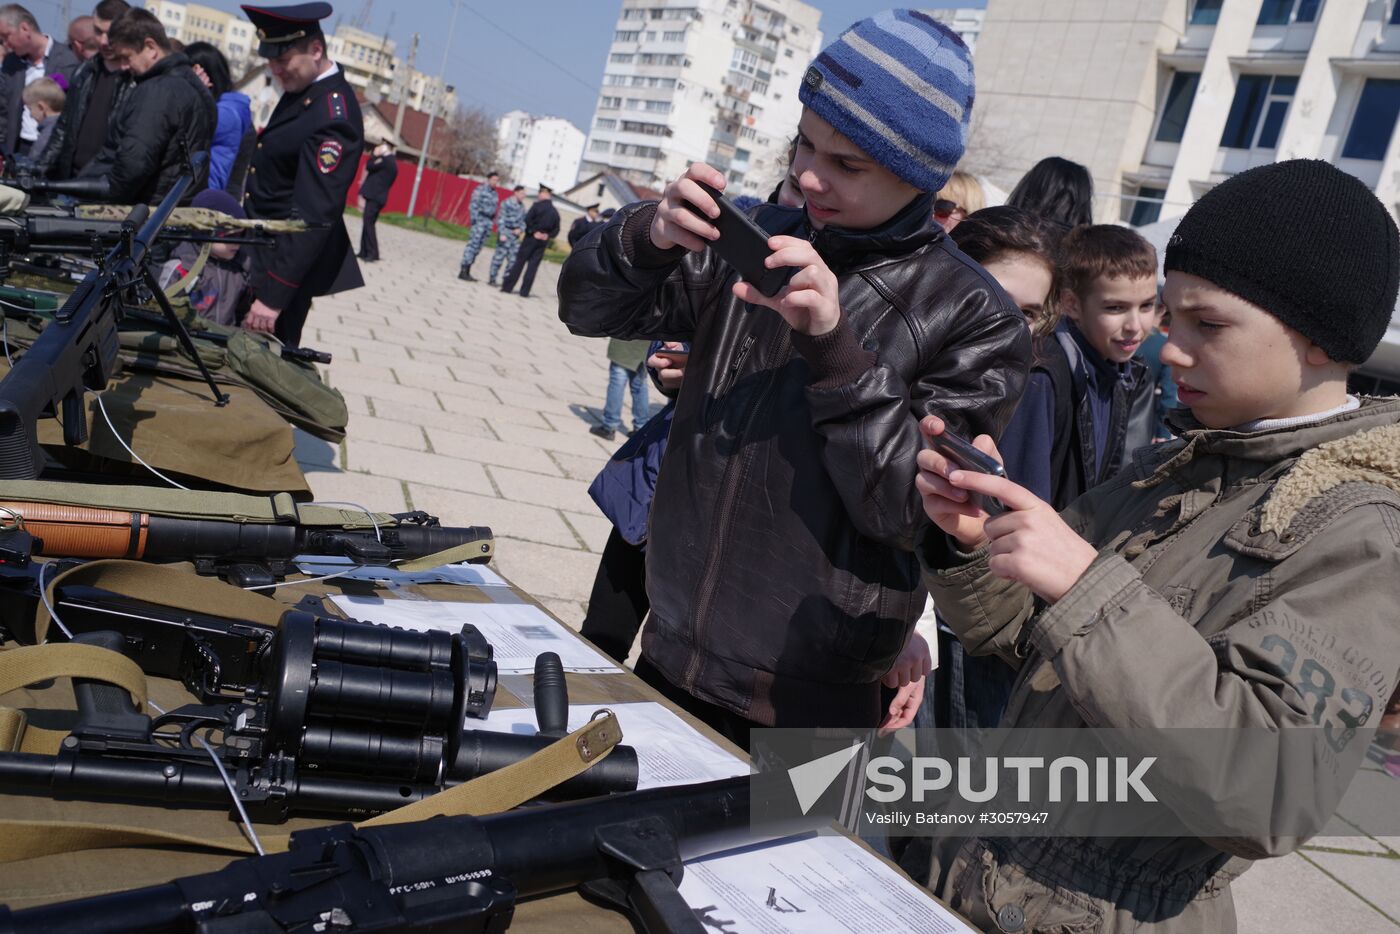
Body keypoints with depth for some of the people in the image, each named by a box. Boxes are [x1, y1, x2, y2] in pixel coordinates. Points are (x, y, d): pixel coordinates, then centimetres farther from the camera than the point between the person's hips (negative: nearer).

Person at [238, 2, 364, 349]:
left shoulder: (333, 116, -22)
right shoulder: (302, 89, 7)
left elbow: (314, 217, -26)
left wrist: (274, 295, -26)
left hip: (287, 261, -9)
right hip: (260, 252, 9)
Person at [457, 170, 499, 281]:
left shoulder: (494, 193, 16)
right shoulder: (480, 189, -6)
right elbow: (473, 205, -11)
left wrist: (493, 220, 13)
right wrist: (474, 220, -17)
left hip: (488, 221, 8)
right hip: (480, 219, -8)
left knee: (478, 247, 7)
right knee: (473, 245, -11)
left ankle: (467, 271, 12)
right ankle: (463, 271, -10)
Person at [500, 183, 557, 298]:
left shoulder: (537, 205, -6)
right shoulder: (554, 212, 9)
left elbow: (528, 219, -16)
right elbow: (556, 229, 8)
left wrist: (533, 232, -9)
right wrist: (548, 235, 1)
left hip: (531, 238, -4)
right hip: (543, 241, 4)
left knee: (519, 262, 2)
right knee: (533, 266, 4)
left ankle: (507, 286, 4)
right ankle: (524, 291, 1)